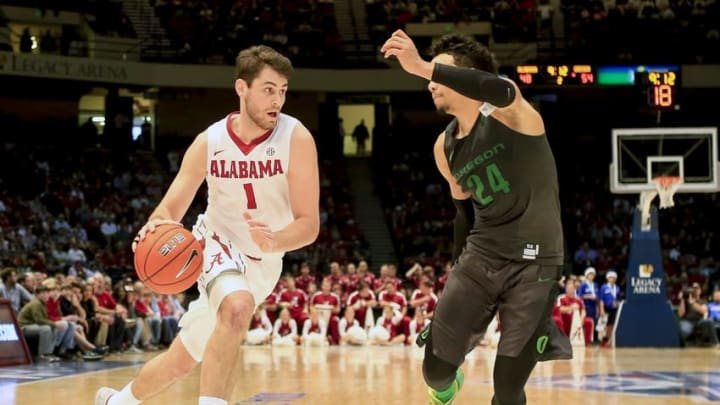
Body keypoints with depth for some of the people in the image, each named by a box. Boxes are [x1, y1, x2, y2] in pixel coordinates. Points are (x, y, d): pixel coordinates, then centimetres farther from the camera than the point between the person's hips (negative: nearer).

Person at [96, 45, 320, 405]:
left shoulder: (296, 139, -21)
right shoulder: (209, 142, -14)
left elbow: (309, 224, -22)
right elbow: (171, 207, -10)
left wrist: (274, 241, -44)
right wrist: (158, 227, -35)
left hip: (262, 261, 1)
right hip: (218, 245, -1)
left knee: (181, 361, 6)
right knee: (236, 307, -35)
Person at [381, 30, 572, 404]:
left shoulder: (509, 112, -13)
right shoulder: (444, 147, 7)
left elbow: (500, 89, -39)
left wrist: (423, 66, -44)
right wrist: (460, 268, 25)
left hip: (534, 263, -5)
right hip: (480, 256, 5)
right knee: (435, 368, 3)